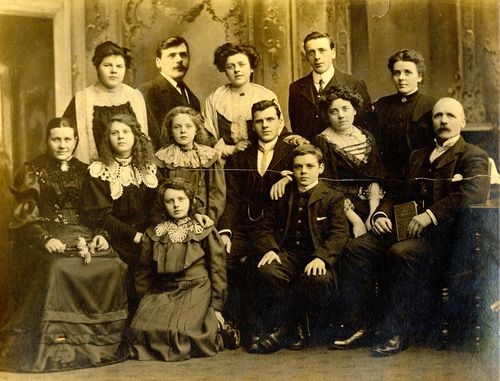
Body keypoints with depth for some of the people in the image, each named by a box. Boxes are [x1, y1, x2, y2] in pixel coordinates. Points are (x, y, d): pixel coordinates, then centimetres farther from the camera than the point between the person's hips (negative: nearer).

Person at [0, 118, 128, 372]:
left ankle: (107, 337, -14)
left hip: (82, 234, 3)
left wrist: (99, 234, -4)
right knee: (58, 268, -36)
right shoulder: (33, 172, 6)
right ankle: (54, 338, -27)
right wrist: (46, 239, -19)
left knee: (112, 266, -25)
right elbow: (25, 217, -2)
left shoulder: (84, 172, 17)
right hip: (45, 237, -3)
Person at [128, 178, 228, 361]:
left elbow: (217, 269, 4)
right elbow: (145, 271, 20)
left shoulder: (205, 231, 4)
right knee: (140, 329, -23)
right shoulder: (154, 233, 13)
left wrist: (216, 306, 0)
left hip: (196, 290, -3)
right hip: (162, 291, 3)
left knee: (181, 331, -29)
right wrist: (145, 303, 12)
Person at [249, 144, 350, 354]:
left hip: (315, 257, -2)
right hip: (287, 254, 3)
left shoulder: (332, 197, 10)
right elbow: (266, 228, 17)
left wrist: (321, 257, -22)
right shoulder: (283, 197, 21)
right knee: (266, 271, -33)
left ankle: (278, 327, -18)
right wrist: (269, 249, -8)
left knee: (319, 279, -38)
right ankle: (294, 327, -15)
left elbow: (339, 233, -3)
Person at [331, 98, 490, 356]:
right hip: (406, 228, 6)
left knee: (402, 253, -35)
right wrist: (382, 214, 3)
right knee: (356, 247, -17)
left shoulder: (473, 156, 5)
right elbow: (397, 194, 26)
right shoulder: (417, 156, 27)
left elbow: (475, 192, -16)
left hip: (441, 235, -6)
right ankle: (359, 325, -14)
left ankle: (396, 332, -24)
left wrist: (431, 214, -24)